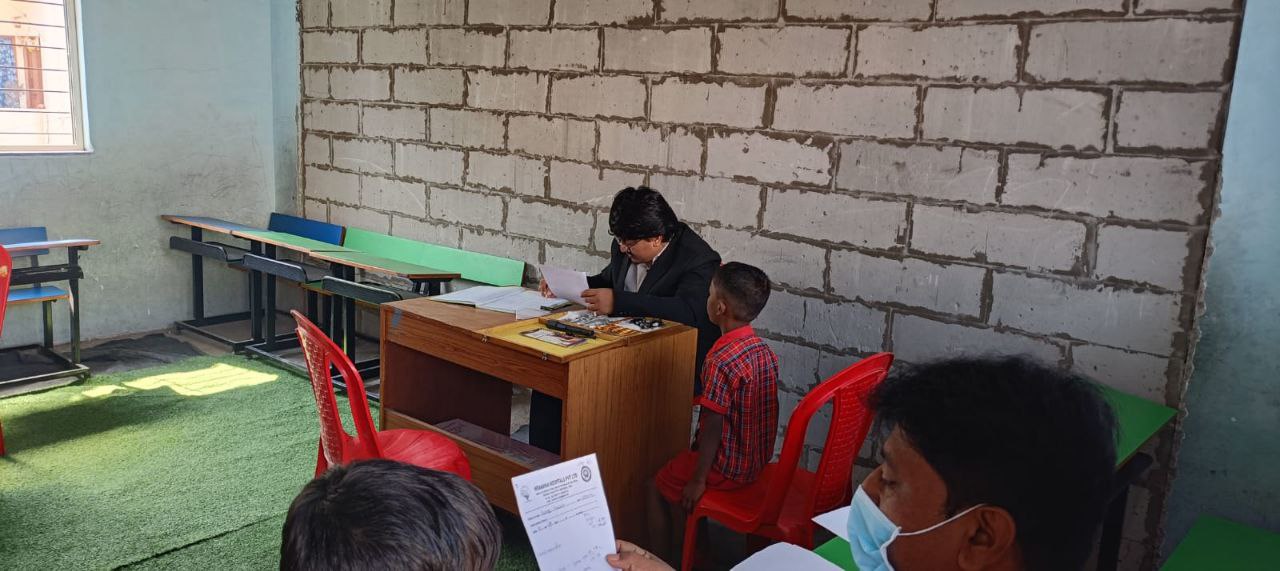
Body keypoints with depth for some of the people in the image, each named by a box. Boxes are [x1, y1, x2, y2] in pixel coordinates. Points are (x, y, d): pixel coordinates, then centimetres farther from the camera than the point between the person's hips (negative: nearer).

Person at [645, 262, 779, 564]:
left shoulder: (720, 361, -27)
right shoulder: (764, 350, -2)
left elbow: (713, 427, -24)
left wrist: (698, 480, -15)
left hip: (727, 467, -8)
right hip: (757, 459, 8)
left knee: (658, 487, 13)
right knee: (675, 476, 26)